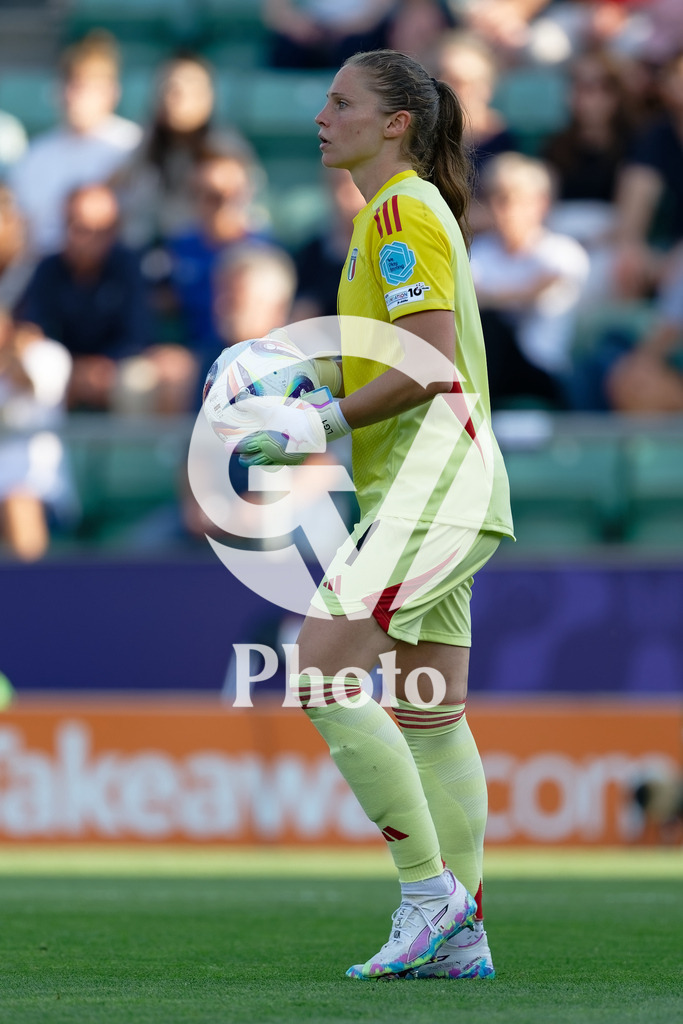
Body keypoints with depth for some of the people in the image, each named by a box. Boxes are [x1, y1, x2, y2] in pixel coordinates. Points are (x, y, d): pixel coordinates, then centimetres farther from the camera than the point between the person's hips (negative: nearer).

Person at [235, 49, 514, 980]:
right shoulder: (402, 210, 20)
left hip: (433, 479, -10)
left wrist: (324, 422, -16)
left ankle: (429, 888, -13)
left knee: (323, 682, -15)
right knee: (431, 714, 8)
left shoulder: (402, 209, -10)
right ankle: (461, 936, 8)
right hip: (426, 488, 10)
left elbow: (432, 361, -19)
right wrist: (313, 399, 13)